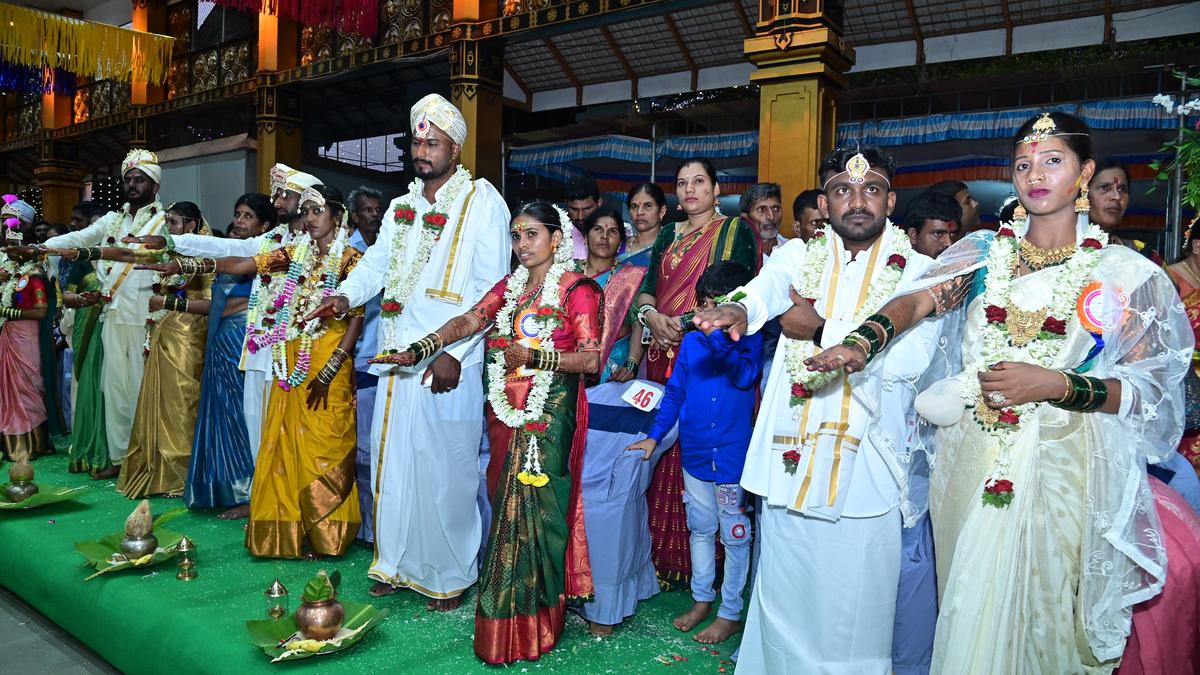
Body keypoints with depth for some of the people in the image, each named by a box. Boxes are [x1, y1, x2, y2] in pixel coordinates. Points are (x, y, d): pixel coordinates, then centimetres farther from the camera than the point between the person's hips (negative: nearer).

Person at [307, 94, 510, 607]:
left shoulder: (482, 201, -4)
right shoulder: (402, 207, 18)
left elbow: (491, 289, -10)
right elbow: (377, 263, 18)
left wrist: (454, 351, -16)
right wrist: (346, 294, -4)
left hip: (448, 364, -6)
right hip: (397, 360, 6)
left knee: (444, 472, 0)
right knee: (392, 464, 11)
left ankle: (449, 576, 16)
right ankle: (397, 563, 27)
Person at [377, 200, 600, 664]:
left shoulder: (576, 288, -5)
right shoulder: (510, 285, 15)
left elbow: (591, 360, -12)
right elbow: (467, 322, 4)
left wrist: (533, 356, -17)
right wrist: (417, 350, -8)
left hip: (548, 413, -6)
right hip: (505, 412, 6)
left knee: (531, 506, -4)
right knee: (506, 503, 8)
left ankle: (525, 628, 9)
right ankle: (507, 613, 22)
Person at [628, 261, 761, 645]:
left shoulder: (750, 340, -8)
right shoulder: (692, 341, 2)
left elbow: (745, 375, -28)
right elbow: (674, 392, 8)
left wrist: (719, 335, -34)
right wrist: (654, 436, 4)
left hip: (733, 455, -4)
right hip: (695, 453, 4)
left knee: (735, 536, 9)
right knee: (701, 529, 19)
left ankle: (731, 613, 23)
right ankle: (702, 599, 36)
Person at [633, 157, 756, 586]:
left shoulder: (736, 231, 2)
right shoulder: (669, 235, 19)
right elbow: (647, 286, 12)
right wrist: (651, 314, -9)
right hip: (665, 354, 5)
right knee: (665, 450, 5)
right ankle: (665, 555, 16)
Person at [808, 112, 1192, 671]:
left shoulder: (1123, 273, -1)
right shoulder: (985, 253, 5)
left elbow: (1146, 391, -4)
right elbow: (918, 300, -12)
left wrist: (1054, 385, -20)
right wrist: (861, 343, -30)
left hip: (1060, 467, -2)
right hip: (971, 462, 2)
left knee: (1041, 612, 7)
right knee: (970, 609, 13)